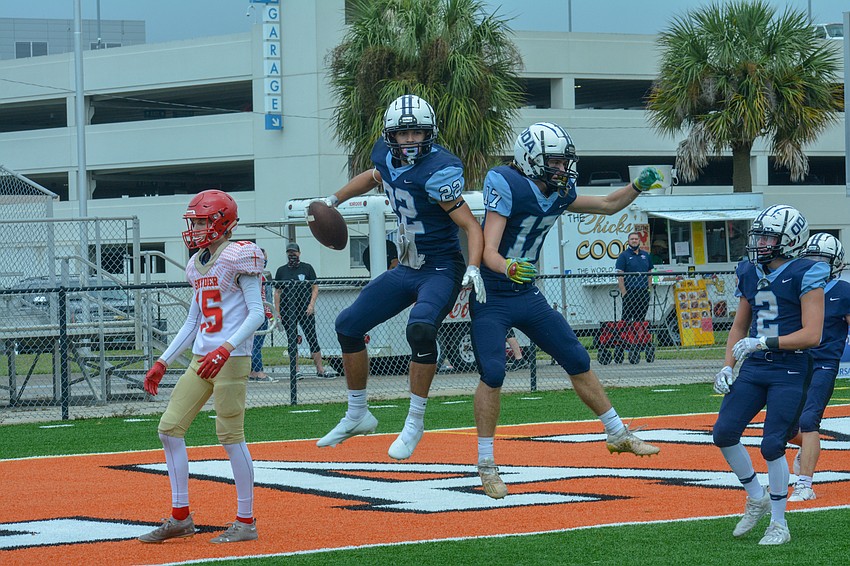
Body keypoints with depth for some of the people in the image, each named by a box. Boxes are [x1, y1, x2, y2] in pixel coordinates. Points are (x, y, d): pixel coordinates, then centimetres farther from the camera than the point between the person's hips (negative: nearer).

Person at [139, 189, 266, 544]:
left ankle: (246, 521, 3)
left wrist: (225, 349, -26)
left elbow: (256, 313, -14)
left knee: (230, 435, -7)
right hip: (201, 359, 9)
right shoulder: (198, 265, 15)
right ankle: (180, 518, 11)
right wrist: (162, 363, 19)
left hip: (232, 359, -9)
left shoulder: (238, 257, -9)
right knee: (169, 428, 4)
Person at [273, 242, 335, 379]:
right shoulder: (281, 270, 11)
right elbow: (277, 292, 10)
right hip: (287, 310, 2)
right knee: (292, 340, 2)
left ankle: (320, 370, -5)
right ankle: (295, 371, 5)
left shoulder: (307, 268, 7)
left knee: (312, 338, -5)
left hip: (305, 309, -2)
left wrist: (311, 305, -9)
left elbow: (315, 288, 5)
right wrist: (277, 312, 2)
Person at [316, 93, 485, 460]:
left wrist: (473, 268, -38)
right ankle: (357, 416, 24)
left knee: (420, 329, -34)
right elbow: (374, 177, 25)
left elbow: (471, 225, -23)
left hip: (441, 270, -8)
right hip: (406, 270, 8)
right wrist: (334, 200, 35)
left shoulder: (437, 171, -23)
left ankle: (415, 423, -18)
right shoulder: (387, 155, -1)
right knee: (348, 325, 9)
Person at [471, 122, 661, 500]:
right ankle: (486, 465, -5)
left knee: (577, 362, 8)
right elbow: (489, 251, -28)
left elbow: (607, 206, 17)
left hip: (527, 295, 7)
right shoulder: (507, 187, -21)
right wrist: (508, 268, -49)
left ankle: (618, 435, 22)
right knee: (493, 374, -16)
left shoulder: (559, 193, 0)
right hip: (492, 297, -7)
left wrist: (638, 186, 1)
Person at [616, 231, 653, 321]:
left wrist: (649, 288, 7)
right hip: (629, 292, -5)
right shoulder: (623, 256, -1)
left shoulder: (645, 255, 14)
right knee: (627, 319, -6)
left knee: (641, 318, 8)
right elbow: (620, 276, -7)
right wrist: (623, 292, -14)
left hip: (644, 292, 5)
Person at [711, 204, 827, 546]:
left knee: (772, 446, -8)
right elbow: (740, 326, 19)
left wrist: (763, 342, -21)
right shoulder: (750, 274, 9)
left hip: (790, 370, -6)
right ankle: (756, 498, 19)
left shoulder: (805, 275, -11)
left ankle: (779, 524, 7)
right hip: (754, 368, 6)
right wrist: (727, 367, 6)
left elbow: (812, 335, -17)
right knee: (724, 433, -3)